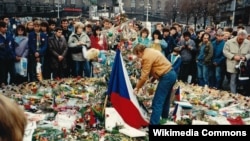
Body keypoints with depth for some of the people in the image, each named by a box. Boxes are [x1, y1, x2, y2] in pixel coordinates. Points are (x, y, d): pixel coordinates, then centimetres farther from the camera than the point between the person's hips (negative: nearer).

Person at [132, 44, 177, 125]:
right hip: (171, 74, 10)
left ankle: (154, 124, -5)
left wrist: (137, 87, -4)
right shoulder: (150, 51, 16)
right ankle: (164, 119, 34)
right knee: (165, 100, 21)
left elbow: (144, 76, -14)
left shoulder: (146, 57, -15)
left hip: (166, 76, -10)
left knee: (157, 102, -7)